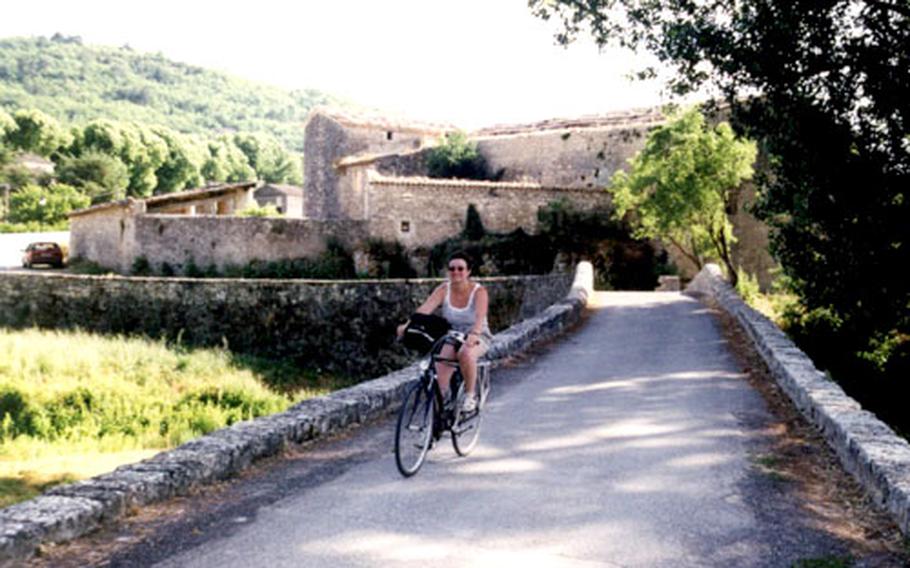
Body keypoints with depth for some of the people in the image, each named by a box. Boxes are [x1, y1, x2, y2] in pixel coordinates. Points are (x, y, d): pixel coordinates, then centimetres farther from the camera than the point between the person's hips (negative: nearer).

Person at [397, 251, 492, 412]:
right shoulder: (444, 289, -7)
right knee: (441, 369, -24)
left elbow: (480, 316, -32)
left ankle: (470, 395, -15)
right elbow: (425, 308, -22)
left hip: (477, 338, -3)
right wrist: (408, 324, -40)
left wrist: (474, 334, -53)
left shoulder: (479, 291, -14)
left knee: (465, 353, -35)